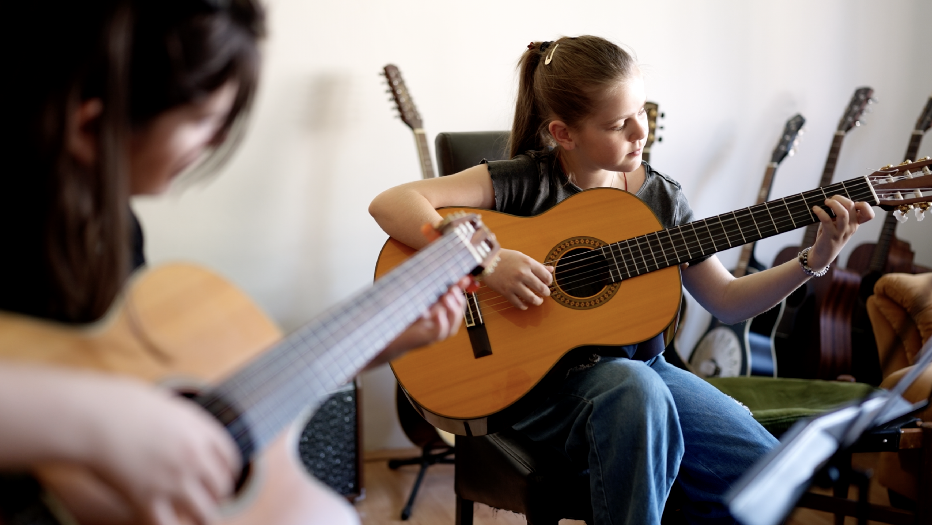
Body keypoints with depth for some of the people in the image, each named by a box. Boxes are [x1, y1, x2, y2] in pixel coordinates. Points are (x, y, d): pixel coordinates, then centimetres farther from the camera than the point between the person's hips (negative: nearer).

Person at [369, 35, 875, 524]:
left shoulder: (660, 196, 4)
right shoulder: (527, 182, -11)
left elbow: (725, 300, 8)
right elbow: (391, 203, -19)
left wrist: (814, 260, -3)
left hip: (640, 367, 5)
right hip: (541, 379, -4)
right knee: (634, 389, -38)